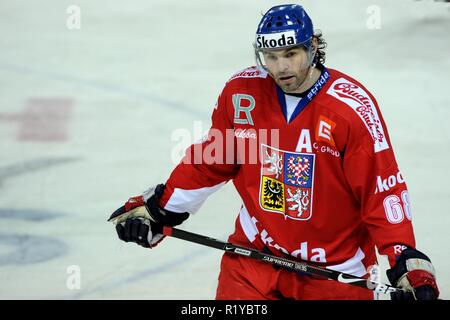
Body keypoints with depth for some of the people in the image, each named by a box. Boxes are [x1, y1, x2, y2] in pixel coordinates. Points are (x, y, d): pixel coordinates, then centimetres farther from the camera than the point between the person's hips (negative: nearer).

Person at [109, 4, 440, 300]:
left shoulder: (353, 107, -17)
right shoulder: (240, 93, -6)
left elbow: (384, 189, -15)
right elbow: (211, 161, 9)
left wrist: (409, 264, -20)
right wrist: (159, 208, 9)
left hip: (334, 263, -2)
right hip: (255, 251, 2)